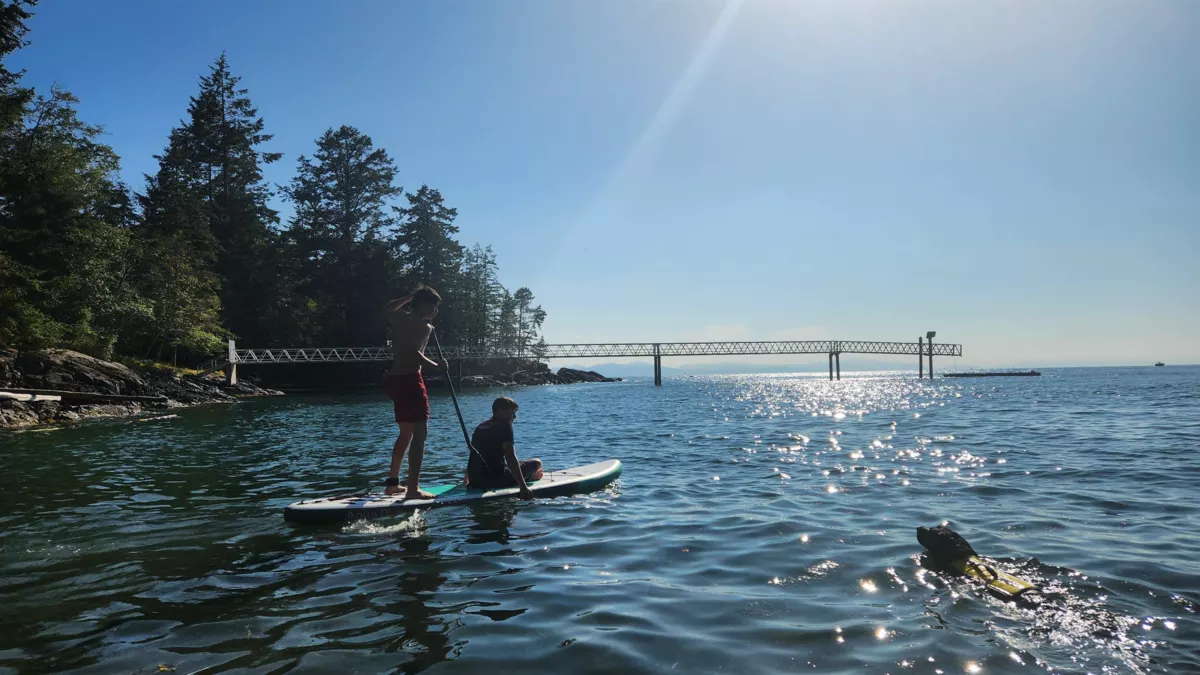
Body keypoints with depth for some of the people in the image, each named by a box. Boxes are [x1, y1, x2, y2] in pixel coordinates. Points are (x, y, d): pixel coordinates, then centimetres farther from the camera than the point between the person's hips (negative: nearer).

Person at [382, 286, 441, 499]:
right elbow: (413, 352, -25)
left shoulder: (398, 318, 13)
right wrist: (436, 365, -14)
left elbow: (388, 307, 38)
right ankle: (413, 489, -13)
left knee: (406, 432, 20)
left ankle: (393, 483, 24)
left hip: (394, 379, 9)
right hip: (409, 379, -9)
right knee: (419, 433, -9)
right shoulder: (424, 326, -10)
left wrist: (412, 296, 39)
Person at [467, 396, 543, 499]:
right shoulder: (504, 426, -8)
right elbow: (510, 458, -16)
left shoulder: (479, 428, 15)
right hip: (495, 481, -8)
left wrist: (467, 481, 39)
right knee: (536, 463, 6)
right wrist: (523, 487, -17)